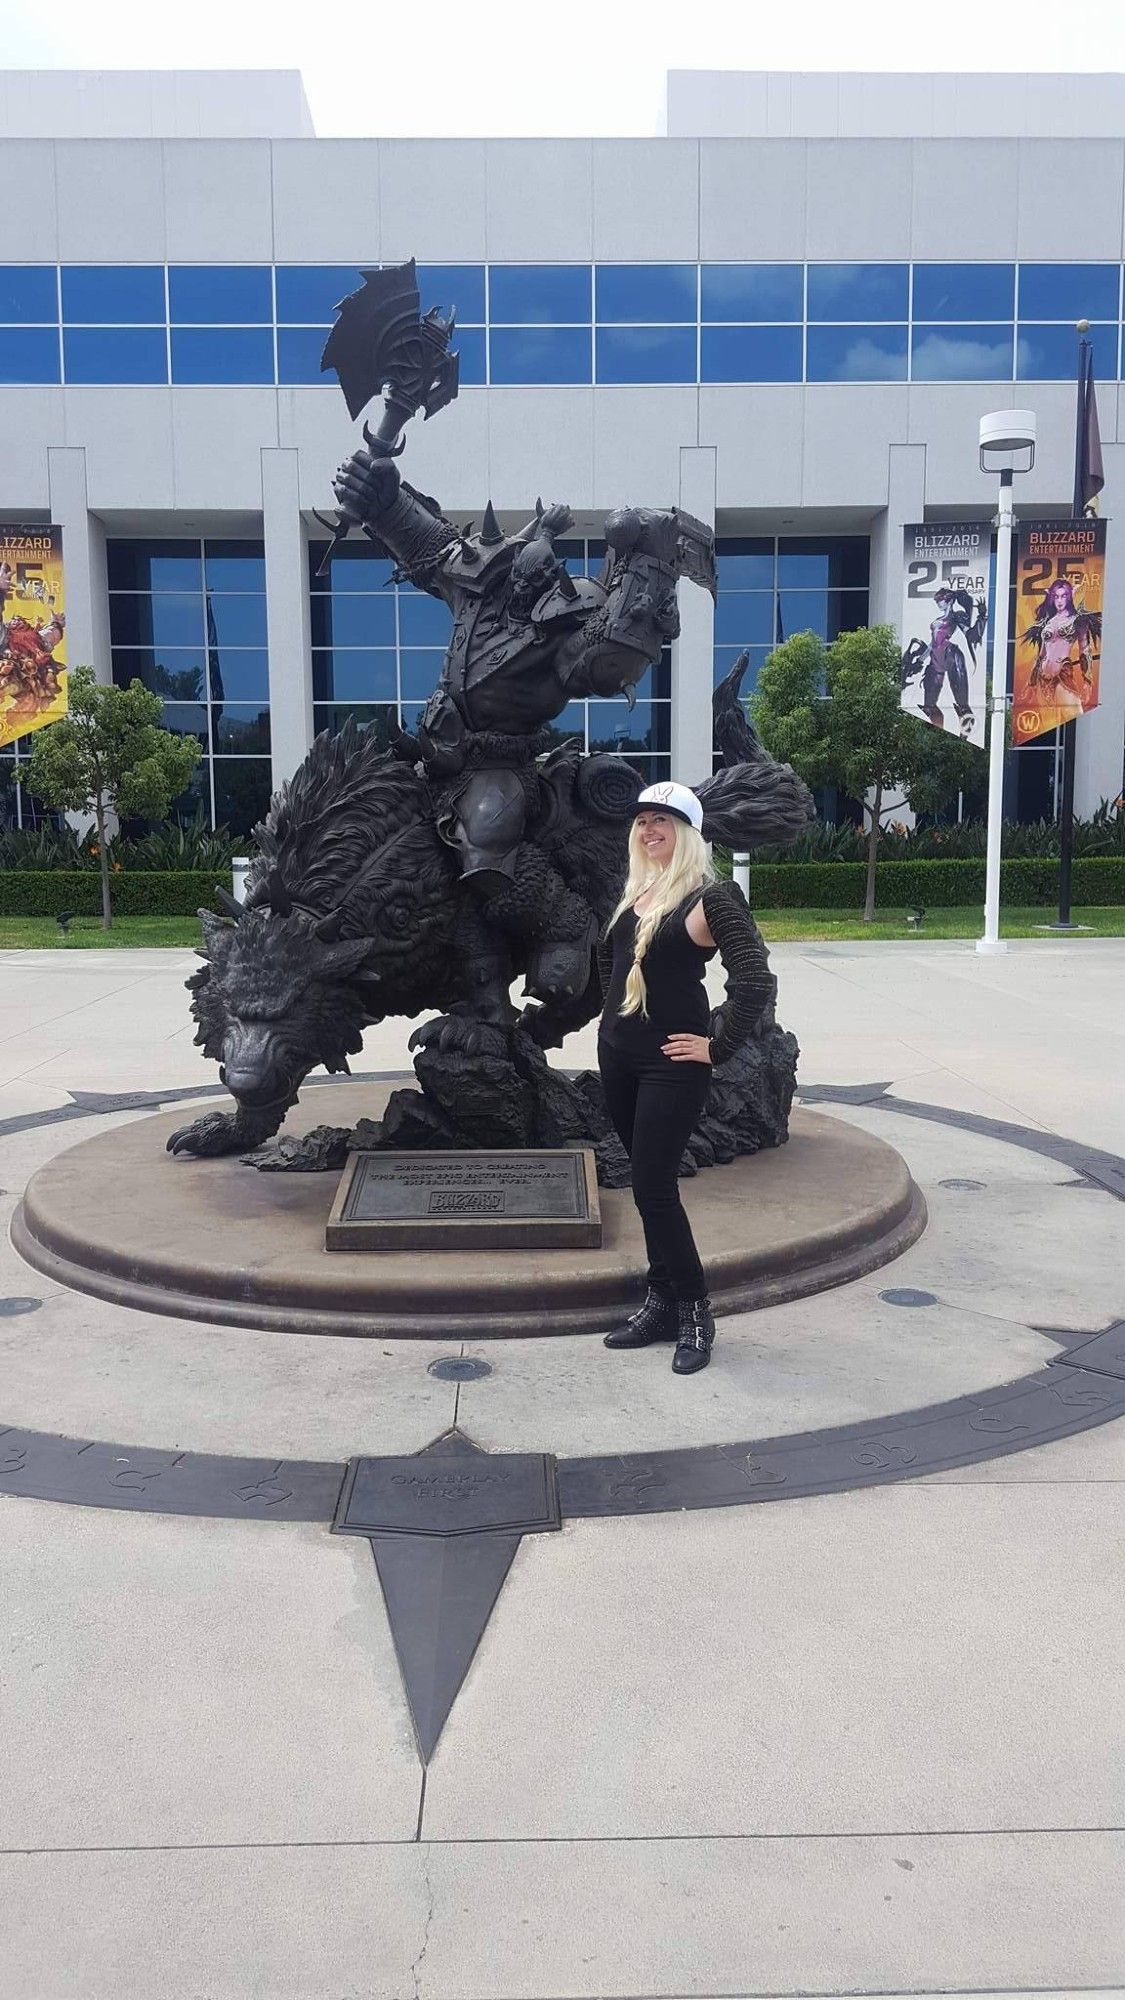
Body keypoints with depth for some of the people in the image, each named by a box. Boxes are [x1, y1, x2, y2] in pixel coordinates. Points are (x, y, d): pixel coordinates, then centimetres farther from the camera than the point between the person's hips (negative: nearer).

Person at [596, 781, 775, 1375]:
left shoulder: (710, 896, -12)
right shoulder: (635, 893, 11)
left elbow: (756, 981, -19)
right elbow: (608, 957, 30)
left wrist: (716, 1046, -15)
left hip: (671, 1065, -7)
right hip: (618, 1054, 7)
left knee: (653, 1188, -6)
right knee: (651, 1184, 14)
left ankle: (694, 1314, 10)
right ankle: (661, 1302, 25)